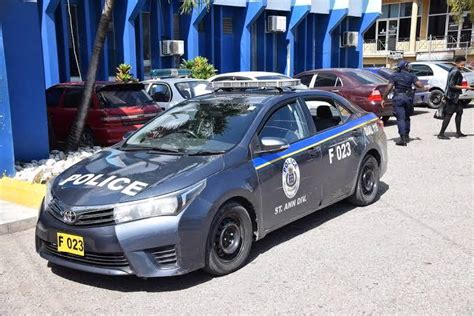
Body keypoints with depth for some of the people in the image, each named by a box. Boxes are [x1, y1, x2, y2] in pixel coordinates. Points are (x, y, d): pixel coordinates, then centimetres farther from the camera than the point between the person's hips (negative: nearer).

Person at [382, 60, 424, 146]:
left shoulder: (394, 76, 0)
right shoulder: (411, 76, 2)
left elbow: (389, 88, -9)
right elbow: (420, 85, -6)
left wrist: (384, 99, -5)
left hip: (398, 98, -2)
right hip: (408, 97, 2)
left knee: (400, 118, -5)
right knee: (406, 117, 19)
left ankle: (403, 138, -15)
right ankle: (406, 136, 28)